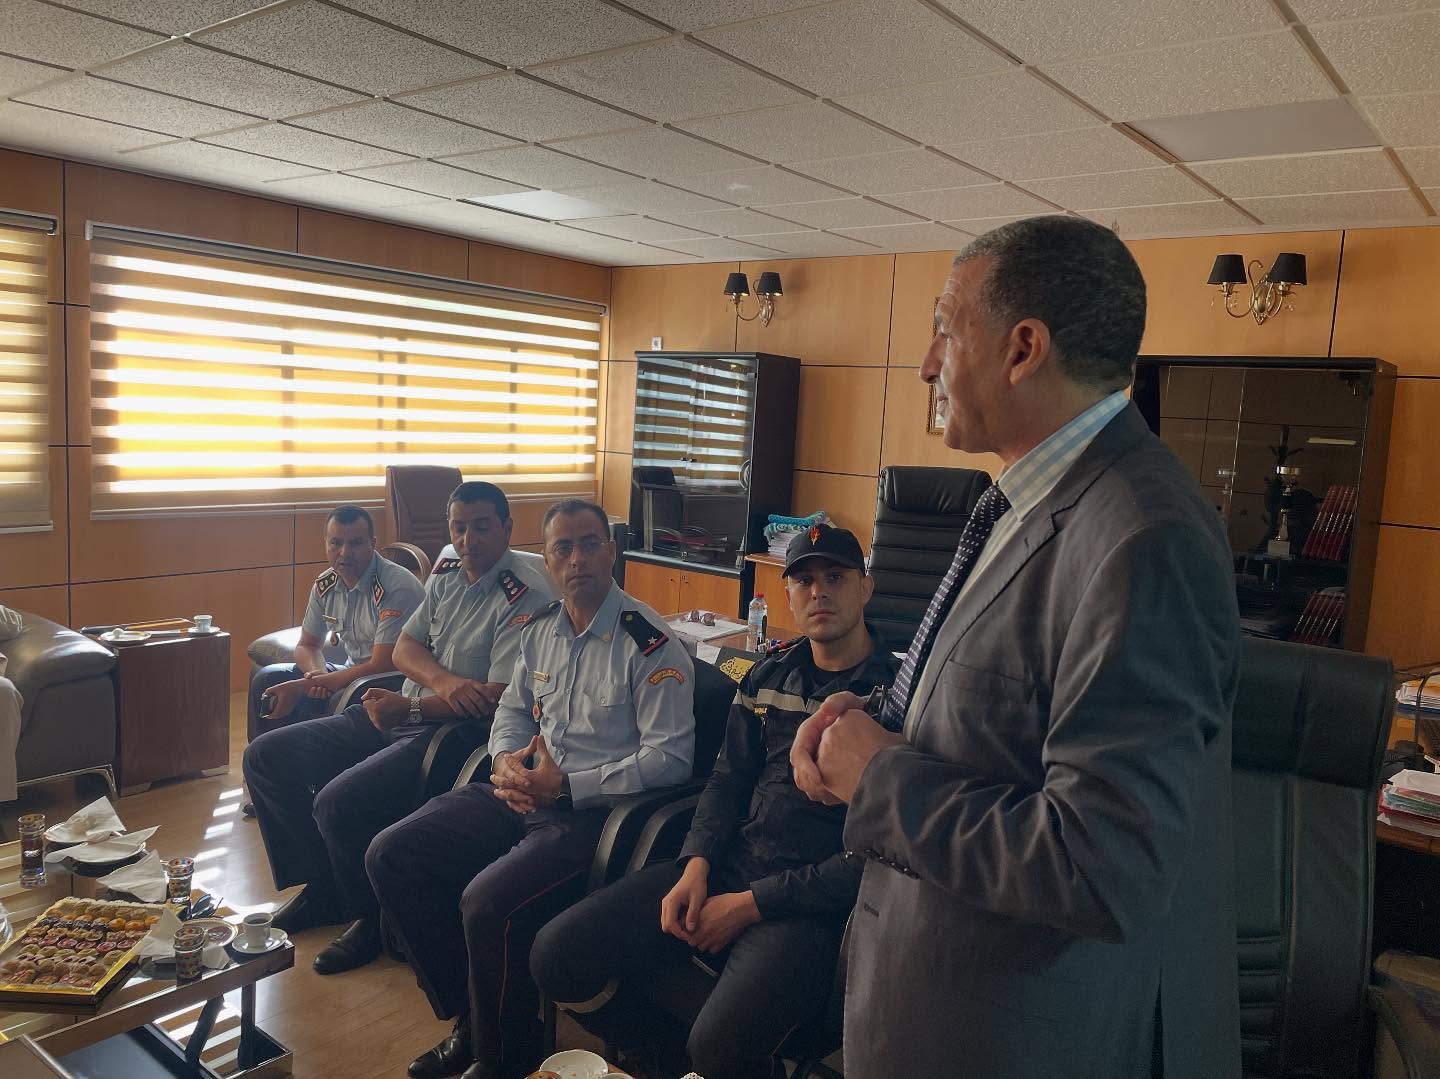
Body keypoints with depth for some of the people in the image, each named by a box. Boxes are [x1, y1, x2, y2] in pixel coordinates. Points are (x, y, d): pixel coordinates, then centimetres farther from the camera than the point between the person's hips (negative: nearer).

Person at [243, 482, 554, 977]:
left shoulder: (526, 596, -16)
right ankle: (322, 887, 19)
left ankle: (372, 921, 1)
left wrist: (411, 708, -21)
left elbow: (500, 696, -21)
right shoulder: (446, 574, 10)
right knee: (266, 756, 6)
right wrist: (445, 681, -15)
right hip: (398, 715, 9)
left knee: (339, 803, -27)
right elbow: (405, 647, 8)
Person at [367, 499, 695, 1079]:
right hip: (523, 791, 8)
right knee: (390, 856, 0)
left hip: (595, 809, -8)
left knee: (487, 901, -29)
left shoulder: (649, 643, -13)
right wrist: (506, 760, 1)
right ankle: (469, 1019, 13)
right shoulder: (540, 629, 10)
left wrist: (566, 786, -19)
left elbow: (670, 758, -17)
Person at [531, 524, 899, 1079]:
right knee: (556, 955, -5)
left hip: (811, 902, -6)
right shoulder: (769, 674, 12)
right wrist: (696, 866, -3)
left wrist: (750, 904, -11)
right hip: (727, 865, 6)